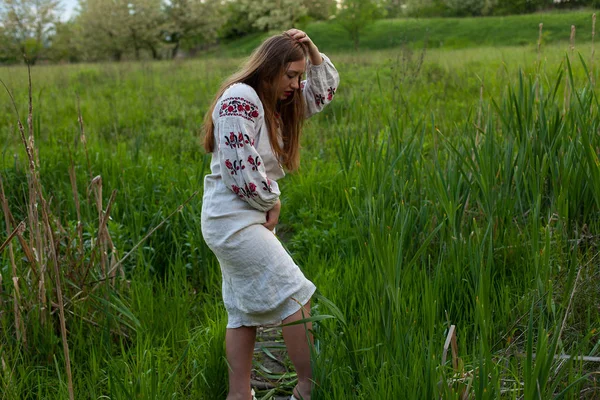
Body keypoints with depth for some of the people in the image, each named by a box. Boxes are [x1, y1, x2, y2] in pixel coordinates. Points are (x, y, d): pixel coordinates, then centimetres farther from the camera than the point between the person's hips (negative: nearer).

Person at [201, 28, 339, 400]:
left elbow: (326, 89, 21)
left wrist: (312, 50, 6)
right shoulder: (239, 100, -16)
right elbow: (241, 168, -22)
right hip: (233, 218, -10)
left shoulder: (275, 103, 13)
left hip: (249, 218, 10)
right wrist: (272, 204, -9)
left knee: (246, 310, 10)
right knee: (295, 295, -8)